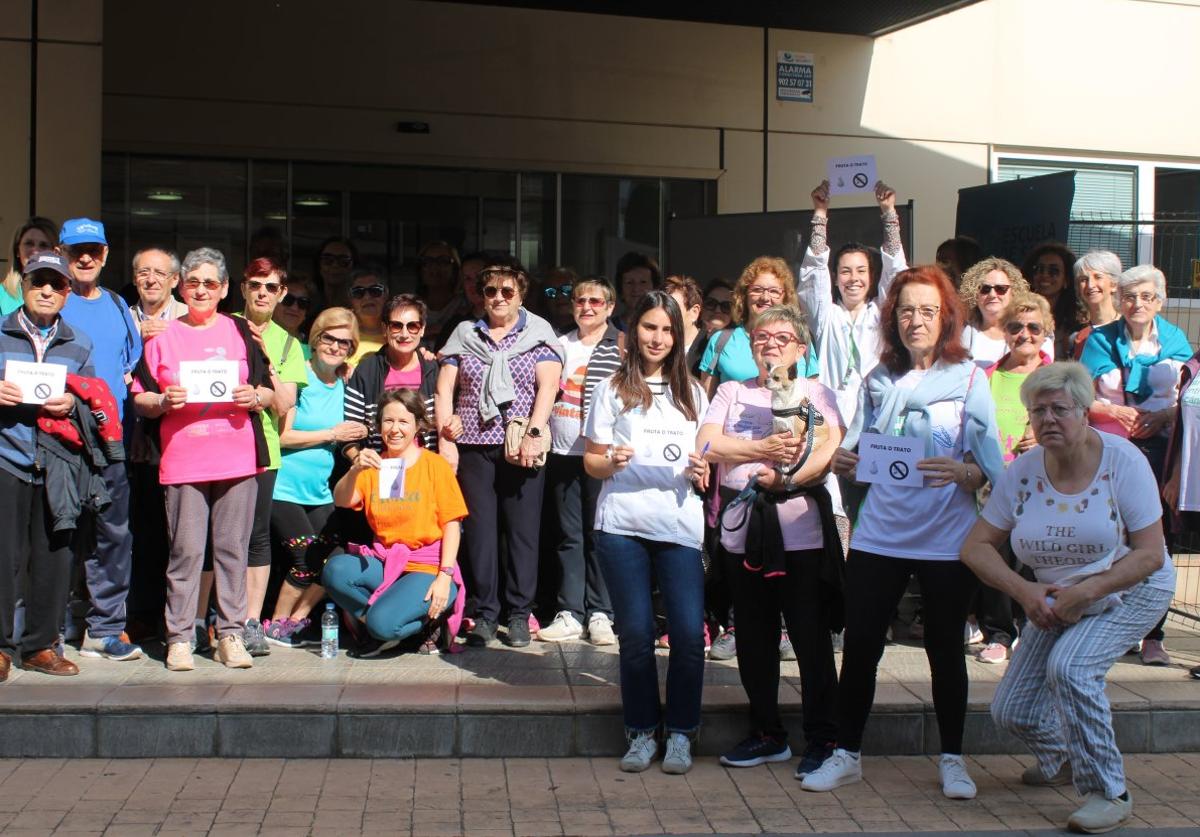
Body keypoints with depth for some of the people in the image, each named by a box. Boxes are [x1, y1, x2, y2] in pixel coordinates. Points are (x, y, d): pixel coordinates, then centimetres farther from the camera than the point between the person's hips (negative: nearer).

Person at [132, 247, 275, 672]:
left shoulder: (241, 332, 13)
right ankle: (179, 638, 6)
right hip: (183, 460, -1)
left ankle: (231, 635, 8)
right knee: (186, 550, -1)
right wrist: (163, 401, -12)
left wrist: (256, 397, -8)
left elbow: (269, 391, 13)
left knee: (233, 549, 3)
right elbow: (140, 399, 9)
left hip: (238, 458, 1)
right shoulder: (162, 335, 10)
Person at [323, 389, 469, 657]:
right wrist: (354, 470, -27)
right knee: (335, 570, -26)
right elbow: (341, 501, -7)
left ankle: (432, 619, 4)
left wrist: (445, 575, -16)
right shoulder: (373, 465, 10)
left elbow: (452, 524, -5)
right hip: (384, 561, 5)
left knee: (383, 623, -28)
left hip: (427, 567, -5)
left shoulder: (435, 465, -3)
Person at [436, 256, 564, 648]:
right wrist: (445, 439, -1)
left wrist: (534, 432, -16)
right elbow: (444, 388, 9)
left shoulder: (539, 336, 7)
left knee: (522, 530, 0)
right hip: (473, 446, 2)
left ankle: (519, 614, 8)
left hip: (521, 448, -2)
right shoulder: (465, 336, 13)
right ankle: (485, 614, 8)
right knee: (479, 529, 1)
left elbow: (547, 387, -4)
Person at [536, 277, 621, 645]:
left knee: (598, 535, -1)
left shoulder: (621, 346, -1)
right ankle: (570, 613, 12)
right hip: (562, 451, 5)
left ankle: (600, 613, 8)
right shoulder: (560, 345, 14)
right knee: (568, 536, 7)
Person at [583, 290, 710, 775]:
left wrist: (701, 472, -2)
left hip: (680, 525, 2)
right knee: (636, 634, 0)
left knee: (690, 633, -7)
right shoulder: (612, 390, 9)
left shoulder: (691, 393, 17)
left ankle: (680, 734, 8)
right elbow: (591, 461, 8)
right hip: (623, 525, -1)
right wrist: (610, 462, -14)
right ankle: (642, 733, 15)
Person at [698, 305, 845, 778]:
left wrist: (787, 477, -19)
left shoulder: (816, 393, 9)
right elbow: (707, 444, 1)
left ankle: (822, 740, 9)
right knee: (753, 640, 10)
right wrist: (763, 449, -12)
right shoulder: (732, 393, 16)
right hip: (744, 529, 3)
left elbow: (834, 446, -7)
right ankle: (767, 734, 23)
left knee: (812, 639, -1)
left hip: (801, 530, -3)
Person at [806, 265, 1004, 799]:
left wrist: (960, 472, -27)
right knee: (859, 647, 4)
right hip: (878, 535, 3)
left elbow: (992, 468, -7)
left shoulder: (969, 379, -2)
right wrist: (843, 462, -7)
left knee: (946, 651, 9)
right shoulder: (878, 381, 8)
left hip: (946, 540, -2)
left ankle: (952, 760, 24)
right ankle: (846, 754, 18)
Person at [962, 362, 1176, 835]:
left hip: (1130, 591, -4)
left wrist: (1087, 591, -29)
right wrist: (1023, 591, -21)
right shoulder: (1022, 472, -8)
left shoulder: (1122, 461, -18)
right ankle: (1062, 760, 34)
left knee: (1070, 666, -31)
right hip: (1057, 601, 5)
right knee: (1011, 712, -2)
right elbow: (975, 546, -6)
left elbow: (1150, 554, -19)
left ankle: (1109, 793, -14)